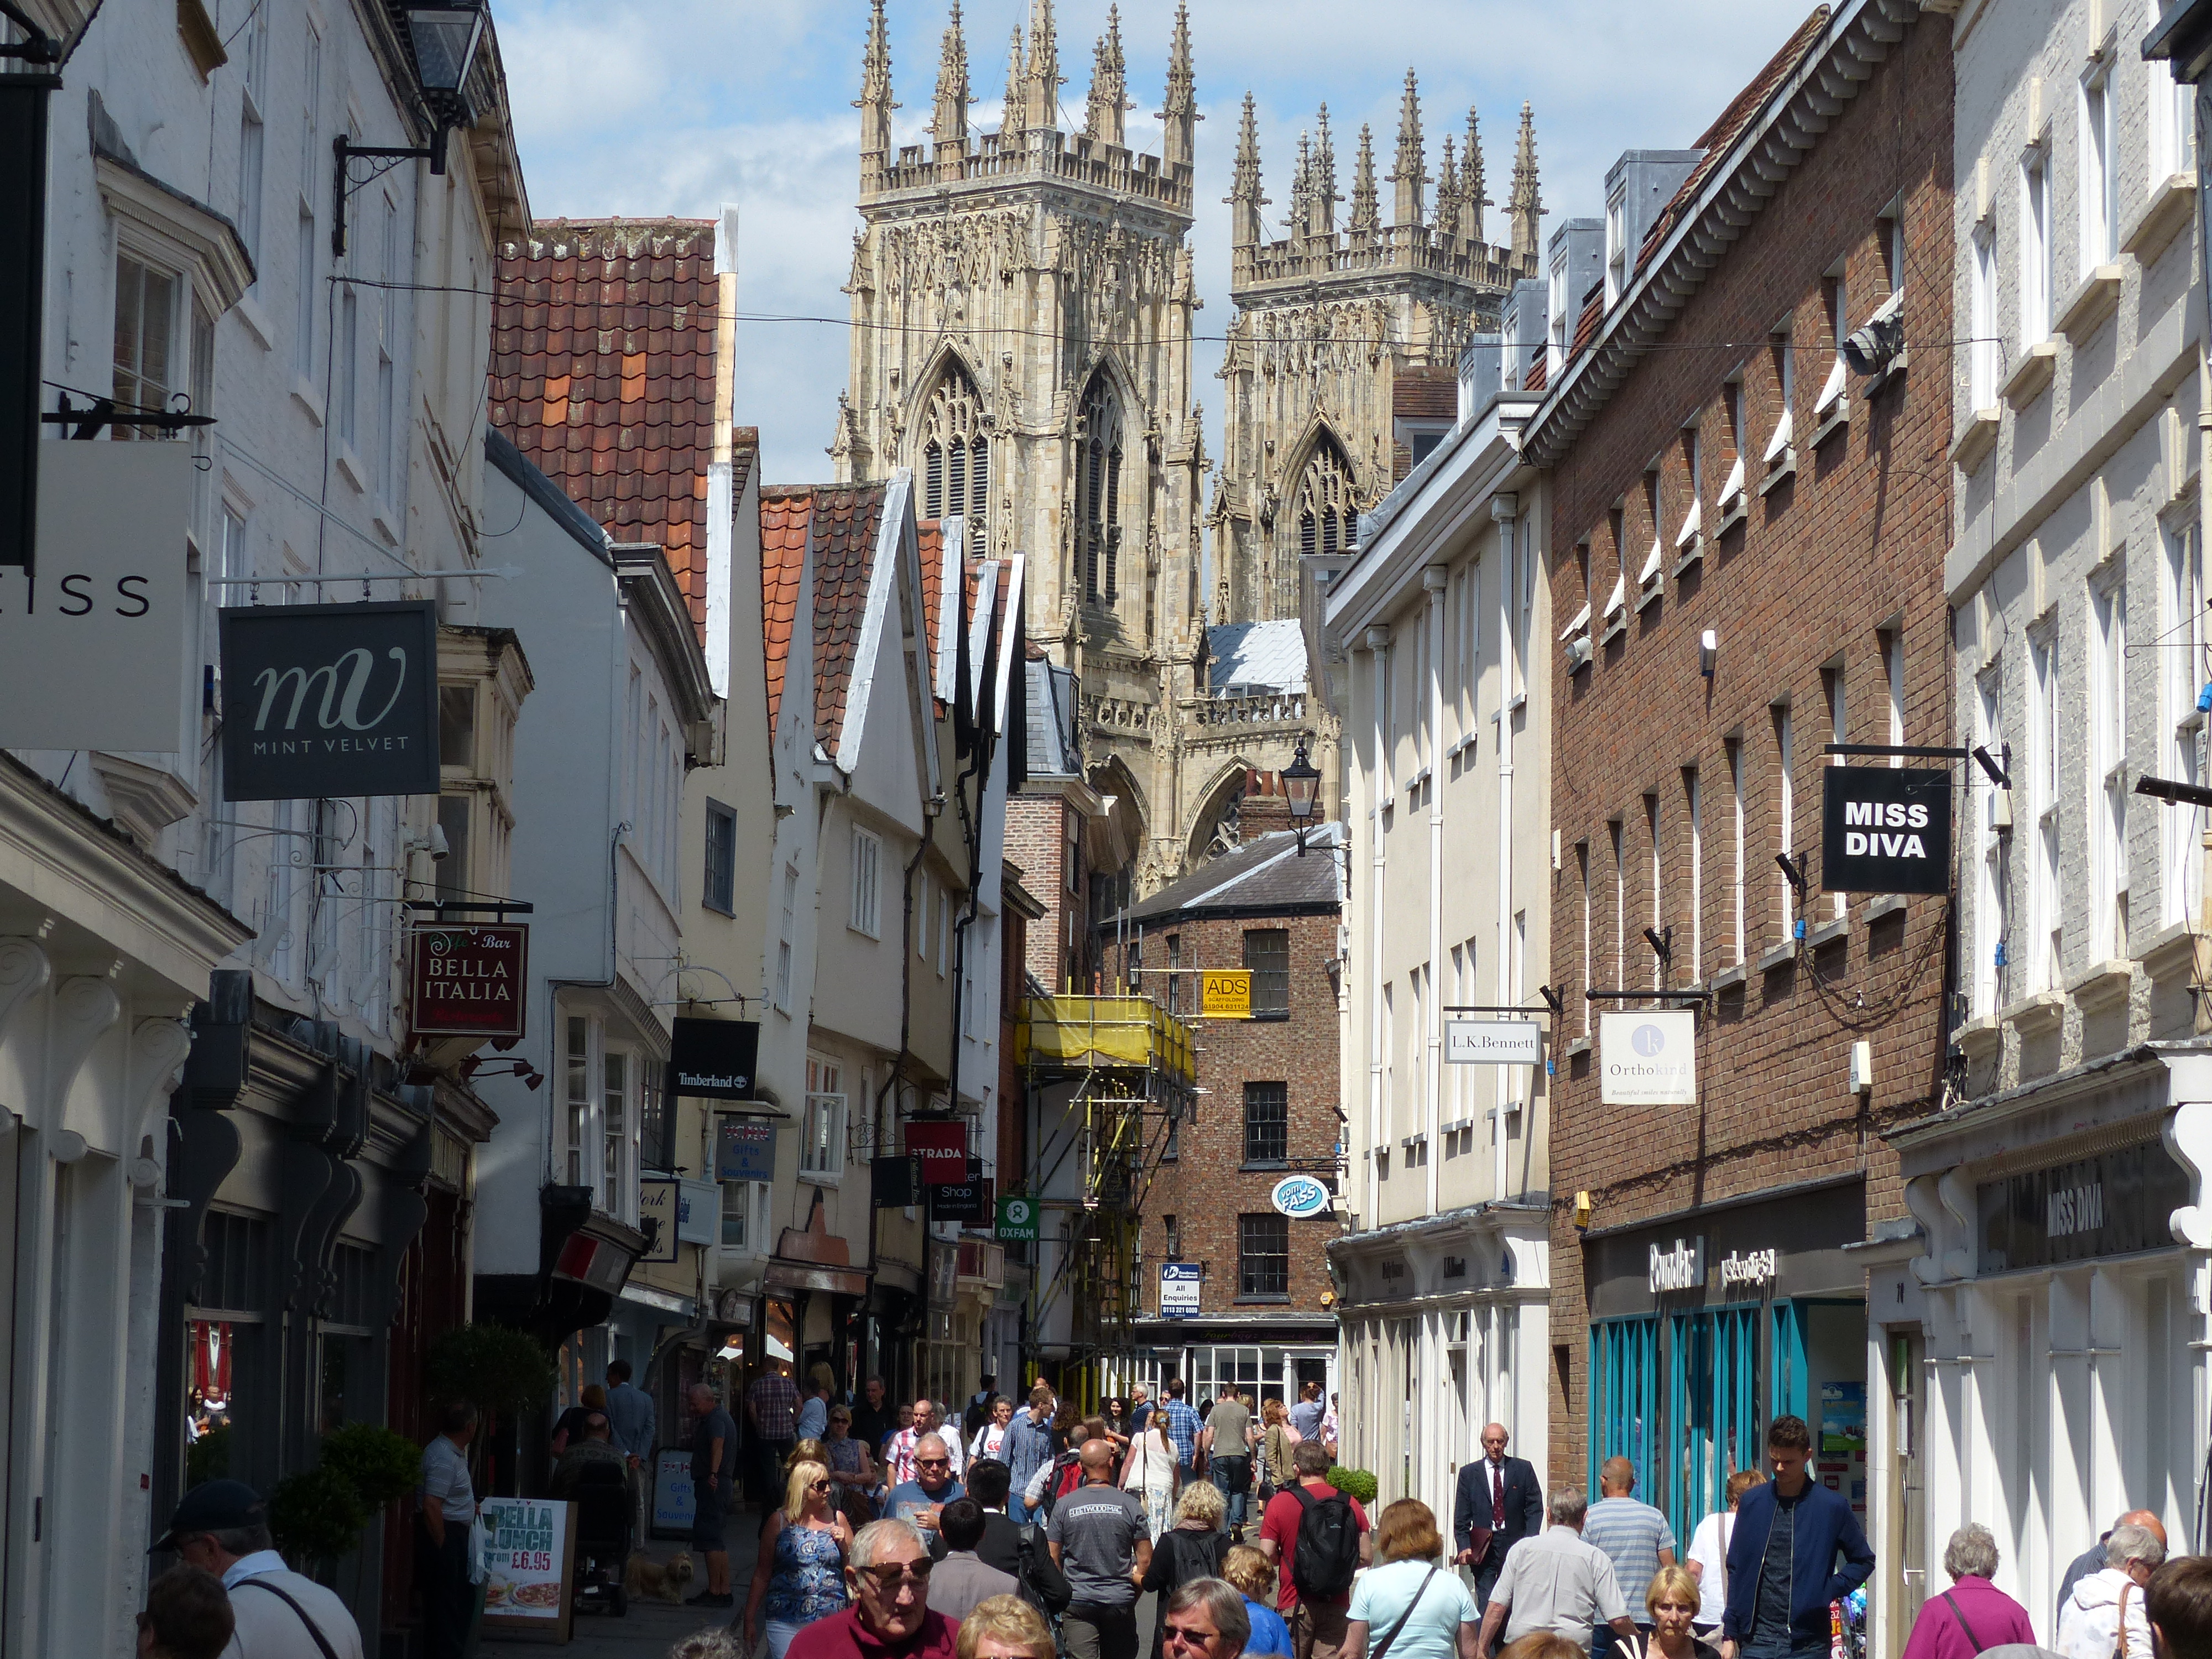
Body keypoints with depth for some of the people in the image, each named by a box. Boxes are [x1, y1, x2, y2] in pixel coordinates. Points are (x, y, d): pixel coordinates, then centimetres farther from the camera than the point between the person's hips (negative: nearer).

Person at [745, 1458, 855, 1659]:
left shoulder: (837, 1519, 8)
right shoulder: (779, 1522, 2)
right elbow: (762, 1574, 5)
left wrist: (844, 1546, -5)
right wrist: (749, 1619, 4)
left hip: (831, 1620, 2)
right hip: (786, 1624, -2)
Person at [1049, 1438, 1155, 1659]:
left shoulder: (1064, 1506, -3)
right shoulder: (1130, 1506, -4)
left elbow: (1052, 1559, 1)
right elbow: (1145, 1559, -1)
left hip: (1077, 1602, -1)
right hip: (1120, 1603, 1)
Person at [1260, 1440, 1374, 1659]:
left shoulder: (1279, 1503, -5)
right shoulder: (1350, 1504, 1)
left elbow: (1267, 1555, -7)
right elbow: (1366, 1556, 2)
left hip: (1295, 1605, -2)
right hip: (1337, 1607, 2)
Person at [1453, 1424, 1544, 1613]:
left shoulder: (1524, 1469, 8)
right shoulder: (1469, 1473, 9)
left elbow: (1535, 1509, 6)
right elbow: (1461, 1517, 8)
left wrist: (1529, 1541, -7)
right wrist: (1464, 1547, -4)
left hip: (1515, 1544, 0)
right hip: (1483, 1547, 0)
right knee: (1486, 1603, -6)